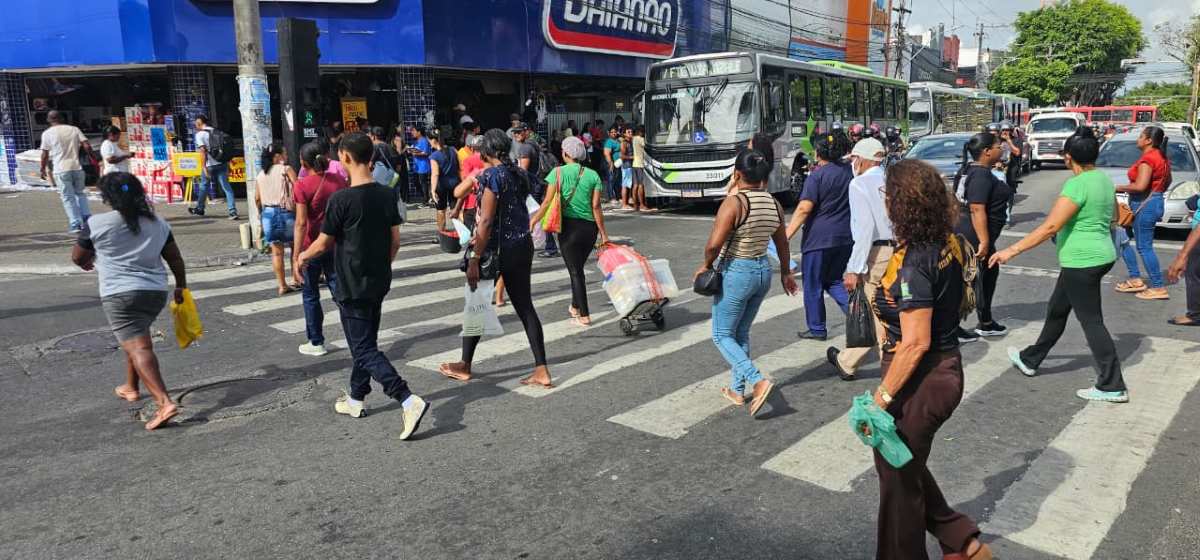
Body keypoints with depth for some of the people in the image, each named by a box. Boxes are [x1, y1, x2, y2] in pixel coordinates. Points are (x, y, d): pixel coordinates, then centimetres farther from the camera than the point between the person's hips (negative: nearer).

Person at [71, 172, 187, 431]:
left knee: (138, 347, -12)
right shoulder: (158, 224, 7)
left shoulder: (97, 223, -5)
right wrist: (181, 287, 21)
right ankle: (131, 387, 40)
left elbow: (77, 257, 7)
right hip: (156, 292, 6)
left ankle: (165, 402, -24)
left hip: (119, 294, -6)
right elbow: (175, 258, 11)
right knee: (135, 339, 28)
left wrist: (88, 263, 29)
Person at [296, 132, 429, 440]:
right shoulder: (387, 194, 0)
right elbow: (395, 240, 5)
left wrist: (304, 256, 11)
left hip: (352, 287, -7)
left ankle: (408, 400, -16)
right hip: (379, 283, 7)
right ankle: (356, 399, 34)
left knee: (365, 350, -3)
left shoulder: (341, 199, -18)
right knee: (366, 342, 20)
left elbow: (323, 244, -9)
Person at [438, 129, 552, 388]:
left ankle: (464, 366, 24)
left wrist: (474, 260, -18)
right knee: (525, 306, 9)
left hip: (497, 248, -7)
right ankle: (541, 371, 7)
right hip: (523, 245, 7)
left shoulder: (492, 175, -14)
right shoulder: (520, 173, 8)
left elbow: (486, 221, -19)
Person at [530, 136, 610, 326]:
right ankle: (575, 306, 34)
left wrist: (533, 220, 1)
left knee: (575, 271, 4)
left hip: (569, 225, -3)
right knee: (579, 267, 20)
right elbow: (596, 206, -3)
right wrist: (603, 232, 1)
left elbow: (547, 201, -9)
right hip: (590, 226, 3)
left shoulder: (558, 172, -4)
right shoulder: (593, 175, 2)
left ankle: (584, 315, 3)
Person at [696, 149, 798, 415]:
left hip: (736, 272, -7)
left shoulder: (734, 203, -19)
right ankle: (737, 390, 26)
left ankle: (758, 380, -10)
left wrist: (706, 265, -5)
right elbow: (782, 243, 14)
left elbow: (714, 244, -24)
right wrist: (785, 272, 28)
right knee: (741, 333, 20)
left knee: (722, 335, 6)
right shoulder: (774, 203, 2)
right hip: (764, 271, 7)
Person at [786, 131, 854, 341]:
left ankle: (817, 329, 16)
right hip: (846, 237, 7)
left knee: (813, 285, 8)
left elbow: (804, 209, -19)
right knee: (833, 280, 21)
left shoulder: (817, 176, -12)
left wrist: (786, 235, -19)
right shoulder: (850, 171, 7)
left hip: (819, 238, -6)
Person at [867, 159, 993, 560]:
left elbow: (916, 342, -26)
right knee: (909, 467, 26)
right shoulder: (950, 244, 0)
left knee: (899, 479, 12)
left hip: (921, 380, -9)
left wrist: (882, 396, -22)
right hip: (948, 369, 9)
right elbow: (963, 303, 15)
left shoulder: (912, 262, -25)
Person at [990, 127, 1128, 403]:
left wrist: (1012, 250, -23)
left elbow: (1049, 227, -25)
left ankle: (1112, 387, 4)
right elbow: (1111, 216, 20)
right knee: (1057, 309, 20)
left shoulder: (1077, 185, -21)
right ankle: (1030, 360, 33)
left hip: (1082, 262, -10)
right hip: (1101, 255, 10)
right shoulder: (1104, 179, 7)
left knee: (1091, 321, -2)